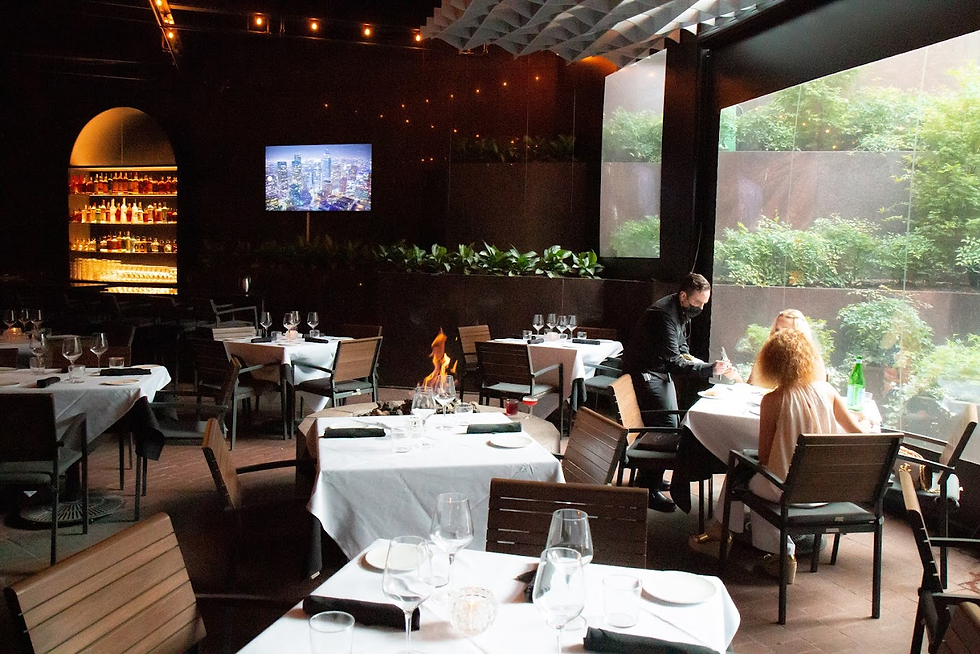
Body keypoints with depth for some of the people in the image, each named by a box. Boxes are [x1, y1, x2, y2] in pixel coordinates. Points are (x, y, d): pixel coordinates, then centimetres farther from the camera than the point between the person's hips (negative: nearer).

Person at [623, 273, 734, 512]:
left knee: (669, 422, 15)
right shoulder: (663, 314, -29)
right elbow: (673, 362, -34)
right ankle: (650, 490, -11)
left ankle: (648, 477, 29)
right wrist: (710, 369, -38)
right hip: (644, 372, -10)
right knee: (666, 425, -16)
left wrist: (687, 356, -1)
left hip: (661, 371, 10)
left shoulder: (683, 312, 2)